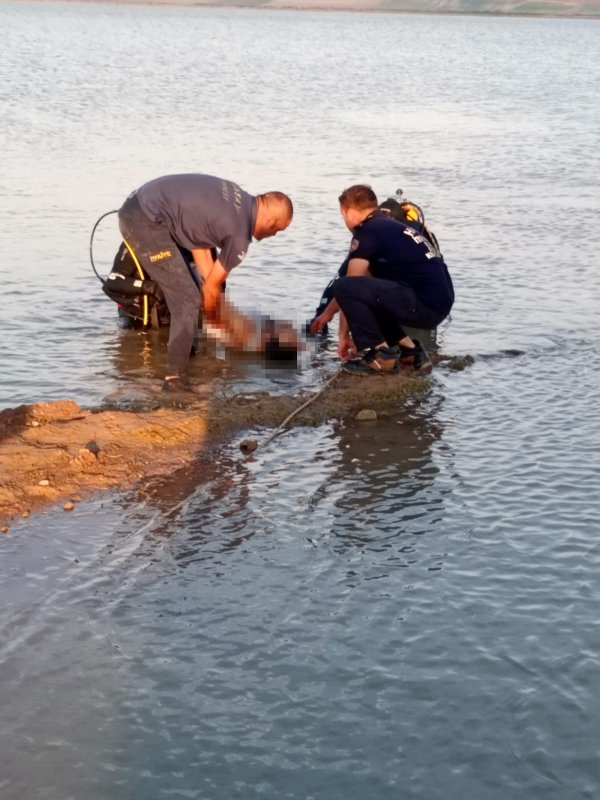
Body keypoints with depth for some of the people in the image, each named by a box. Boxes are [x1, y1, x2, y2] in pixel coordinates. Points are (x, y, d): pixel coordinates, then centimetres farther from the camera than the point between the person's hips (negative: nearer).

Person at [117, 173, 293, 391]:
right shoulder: (239, 235, -10)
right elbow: (211, 288, 0)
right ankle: (175, 377, -4)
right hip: (147, 221, -10)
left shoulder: (238, 198, 13)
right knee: (188, 301, -6)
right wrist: (214, 321, 21)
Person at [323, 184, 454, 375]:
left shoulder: (367, 232, -5)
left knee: (344, 288, -14)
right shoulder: (390, 227, 24)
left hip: (424, 303, -10)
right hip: (439, 302, 10)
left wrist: (328, 313, 14)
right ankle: (410, 350, 16)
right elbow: (365, 286, 26)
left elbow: (349, 285, -2)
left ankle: (380, 355, -5)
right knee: (367, 294, 27)